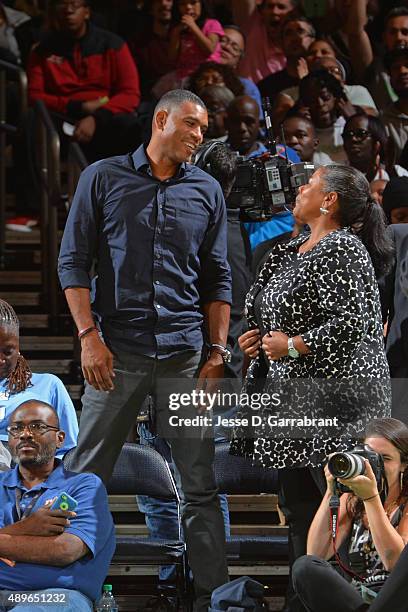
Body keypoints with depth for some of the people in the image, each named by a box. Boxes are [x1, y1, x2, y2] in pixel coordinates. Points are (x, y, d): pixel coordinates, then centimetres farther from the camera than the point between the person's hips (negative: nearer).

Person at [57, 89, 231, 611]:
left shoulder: (206, 191, 12)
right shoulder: (103, 178, 4)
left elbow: (217, 278, 15)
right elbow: (74, 262, 2)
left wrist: (218, 351, 6)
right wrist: (88, 335, -8)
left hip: (184, 352, 2)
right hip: (117, 351, -2)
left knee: (200, 486, 2)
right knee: (86, 480, 0)